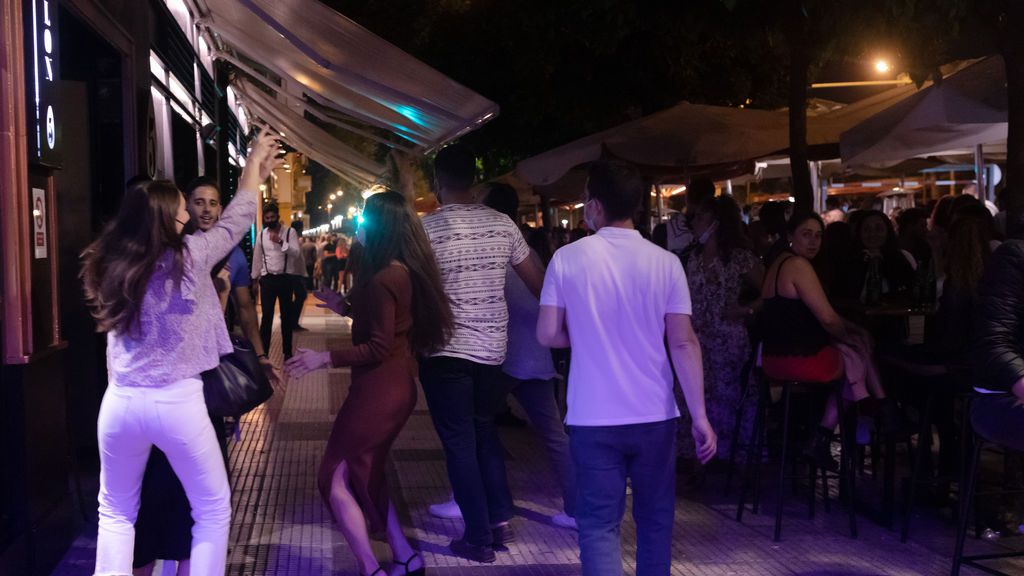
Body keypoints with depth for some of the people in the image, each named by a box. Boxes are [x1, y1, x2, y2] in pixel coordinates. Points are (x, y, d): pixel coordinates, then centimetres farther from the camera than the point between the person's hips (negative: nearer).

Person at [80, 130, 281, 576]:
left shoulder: (112, 263, 5)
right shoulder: (187, 257, -11)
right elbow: (235, 221, 4)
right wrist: (254, 160, 19)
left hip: (121, 402, 5)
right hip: (177, 403, -4)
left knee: (115, 513, 19)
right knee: (213, 510, 13)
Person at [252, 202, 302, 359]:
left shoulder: (290, 232, -4)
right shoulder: (261, 235, 5)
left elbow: (297, 254, -15)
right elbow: (257, 258, 11)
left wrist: (281, 242, -25)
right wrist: (254, 279, 10)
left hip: (285, 278, -1)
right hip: (267, 279, 1)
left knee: (286, 316, 7)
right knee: (267, 316, 1)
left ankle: (287, 352, 16)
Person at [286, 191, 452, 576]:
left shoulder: (382, 279, -21)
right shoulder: (404, 272, 8)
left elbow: (379, 347, -22)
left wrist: (326, 358, -19)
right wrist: (346, 307, 17)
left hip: (379, 388, -10)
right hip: (395, 385, 10)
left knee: (336, 479, 0)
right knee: (363, 474, 21)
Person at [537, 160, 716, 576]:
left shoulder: (567, 258, -6)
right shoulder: (665, 263, -5)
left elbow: (548, 334, -4)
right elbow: (683, 343, -8)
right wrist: (699, 416, -6)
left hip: (593, 417, -1)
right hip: (654, 415, 1)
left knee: (599, 522, 4)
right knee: (655, 518, 16)